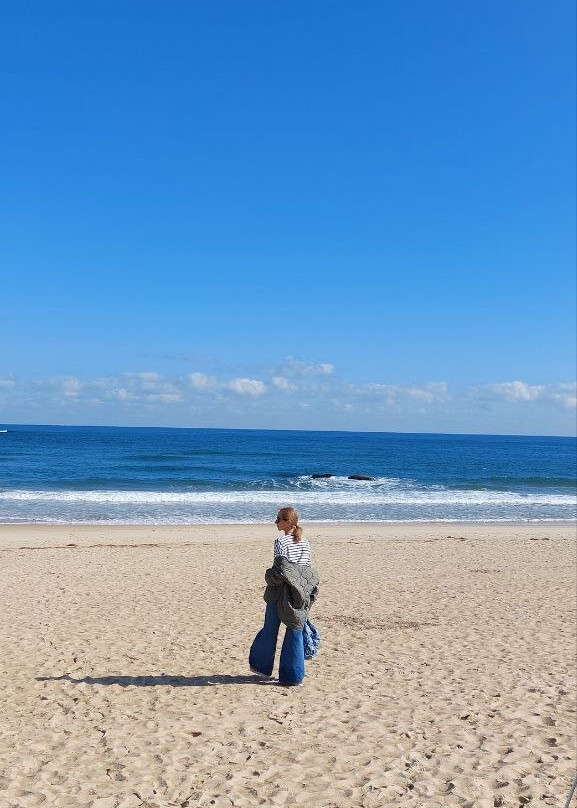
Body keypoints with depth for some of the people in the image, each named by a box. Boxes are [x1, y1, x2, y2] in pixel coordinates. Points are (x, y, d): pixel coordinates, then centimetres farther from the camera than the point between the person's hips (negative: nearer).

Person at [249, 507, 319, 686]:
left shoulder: (281, 542, -10)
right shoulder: (305, 543, 7)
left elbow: (279, 569, -18)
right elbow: (309, 569, 9)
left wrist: (269, 576, 0)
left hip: (280, 593, -4)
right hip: (300, 594, 4)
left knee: (270, 629, 13)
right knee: (295, 632, 9)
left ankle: (261, 666, 29)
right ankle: (293, 676, 10)